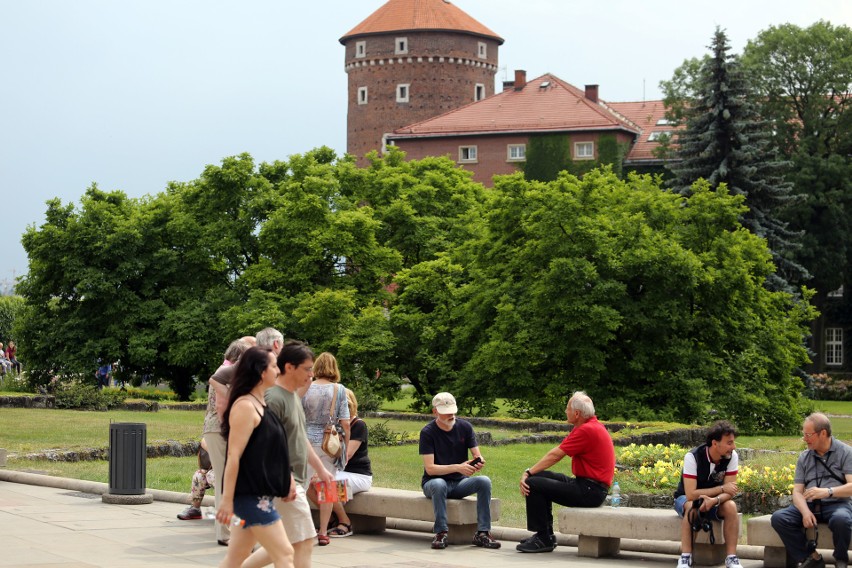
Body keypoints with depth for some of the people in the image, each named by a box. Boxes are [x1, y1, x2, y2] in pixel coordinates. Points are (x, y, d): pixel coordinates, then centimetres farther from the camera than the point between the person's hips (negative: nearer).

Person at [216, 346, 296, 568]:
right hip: (250, 494, -9)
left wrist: (288, 478, 14)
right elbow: (234, 455, -18)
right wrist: (227, 500, -20)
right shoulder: (245, 406, -15)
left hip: (259, 495, 9)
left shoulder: (260, 404, 15)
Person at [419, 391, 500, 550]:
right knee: (438, 484, -39)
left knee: (484, 481, -25)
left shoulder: (465, 427, 2)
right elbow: (430, 468, -17)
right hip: (433, 482, -3)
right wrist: (457, 467, -30)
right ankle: (440, 533, -31)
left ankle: (482, 533, -24)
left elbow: (477, 455, 0)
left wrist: (479, 462, -26)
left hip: (459, 482, 4)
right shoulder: (428, 432, -10)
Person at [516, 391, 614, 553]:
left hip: (590, 491, -11)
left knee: (533, 484, -13)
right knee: (541, 477, 19)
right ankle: (546, 534, 18)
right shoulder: (592, 426, 15)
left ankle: (543, 539, -6)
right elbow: (556, 454, 14)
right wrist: (531, 472, 9)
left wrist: (528, 473, -8)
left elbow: (555, 456, -14)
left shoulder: (587, 430, -17)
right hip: (588, 486, 11)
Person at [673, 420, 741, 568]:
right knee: (691, 507, -38)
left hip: (714, 501, 3)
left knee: (731, 506, -29)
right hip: (686, 499, -3)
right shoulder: (693, 457, -28)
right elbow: (691, 494, -32)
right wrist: (721, 489, -29)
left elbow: (730, 492, -19)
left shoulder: (732, 456, -17)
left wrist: (713, 500, -40)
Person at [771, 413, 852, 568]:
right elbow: (797, 491, 5)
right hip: (809, 505, 4)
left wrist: (827, 492, -30)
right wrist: (805, 512, -16)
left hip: (836, 504, -4)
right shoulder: (804, 457, 11)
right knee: (778, 518, -22)